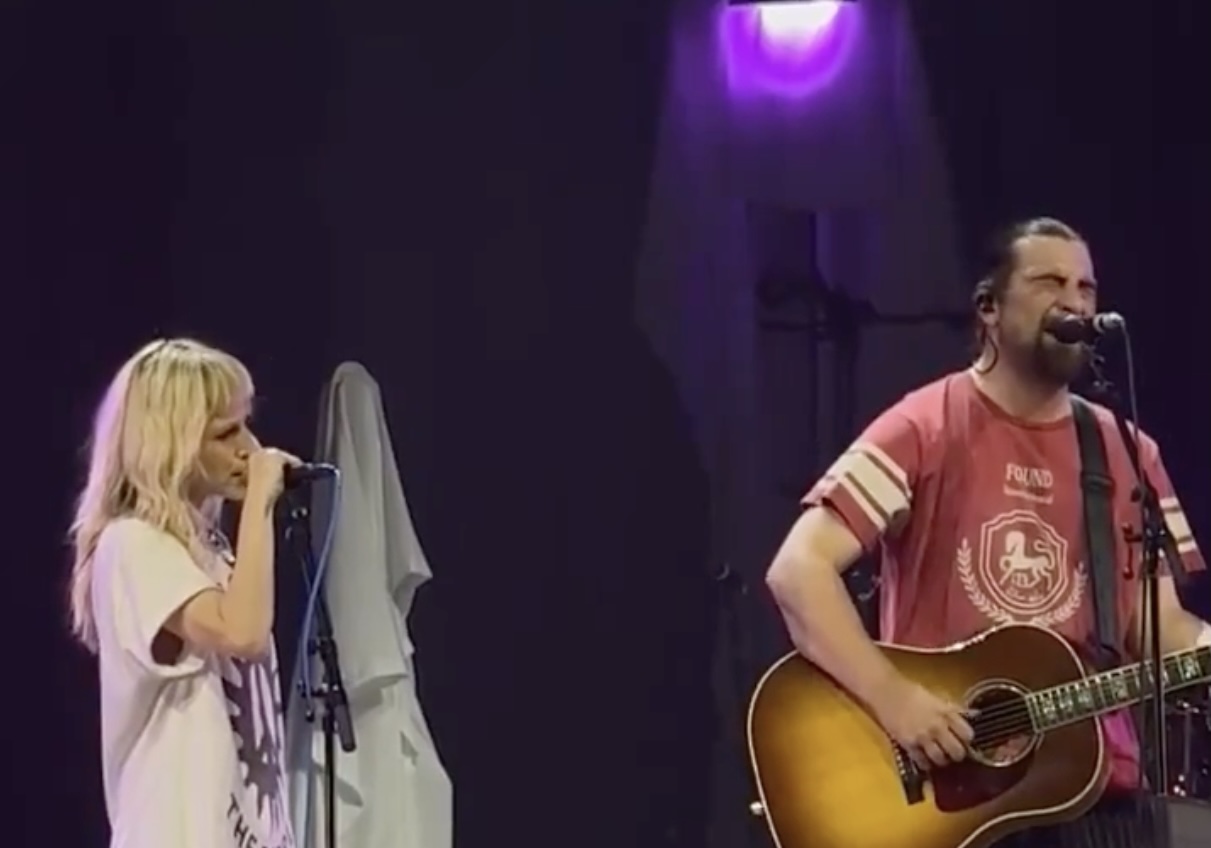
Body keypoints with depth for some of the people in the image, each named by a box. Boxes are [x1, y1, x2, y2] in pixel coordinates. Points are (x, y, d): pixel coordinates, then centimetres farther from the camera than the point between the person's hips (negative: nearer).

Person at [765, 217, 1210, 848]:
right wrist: (892, 698, -21)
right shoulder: (925, 430, -4)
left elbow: (1158, 624, 11)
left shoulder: (1127, 456, 12)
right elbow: (798, 570, -12)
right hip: (942, 797, -4)